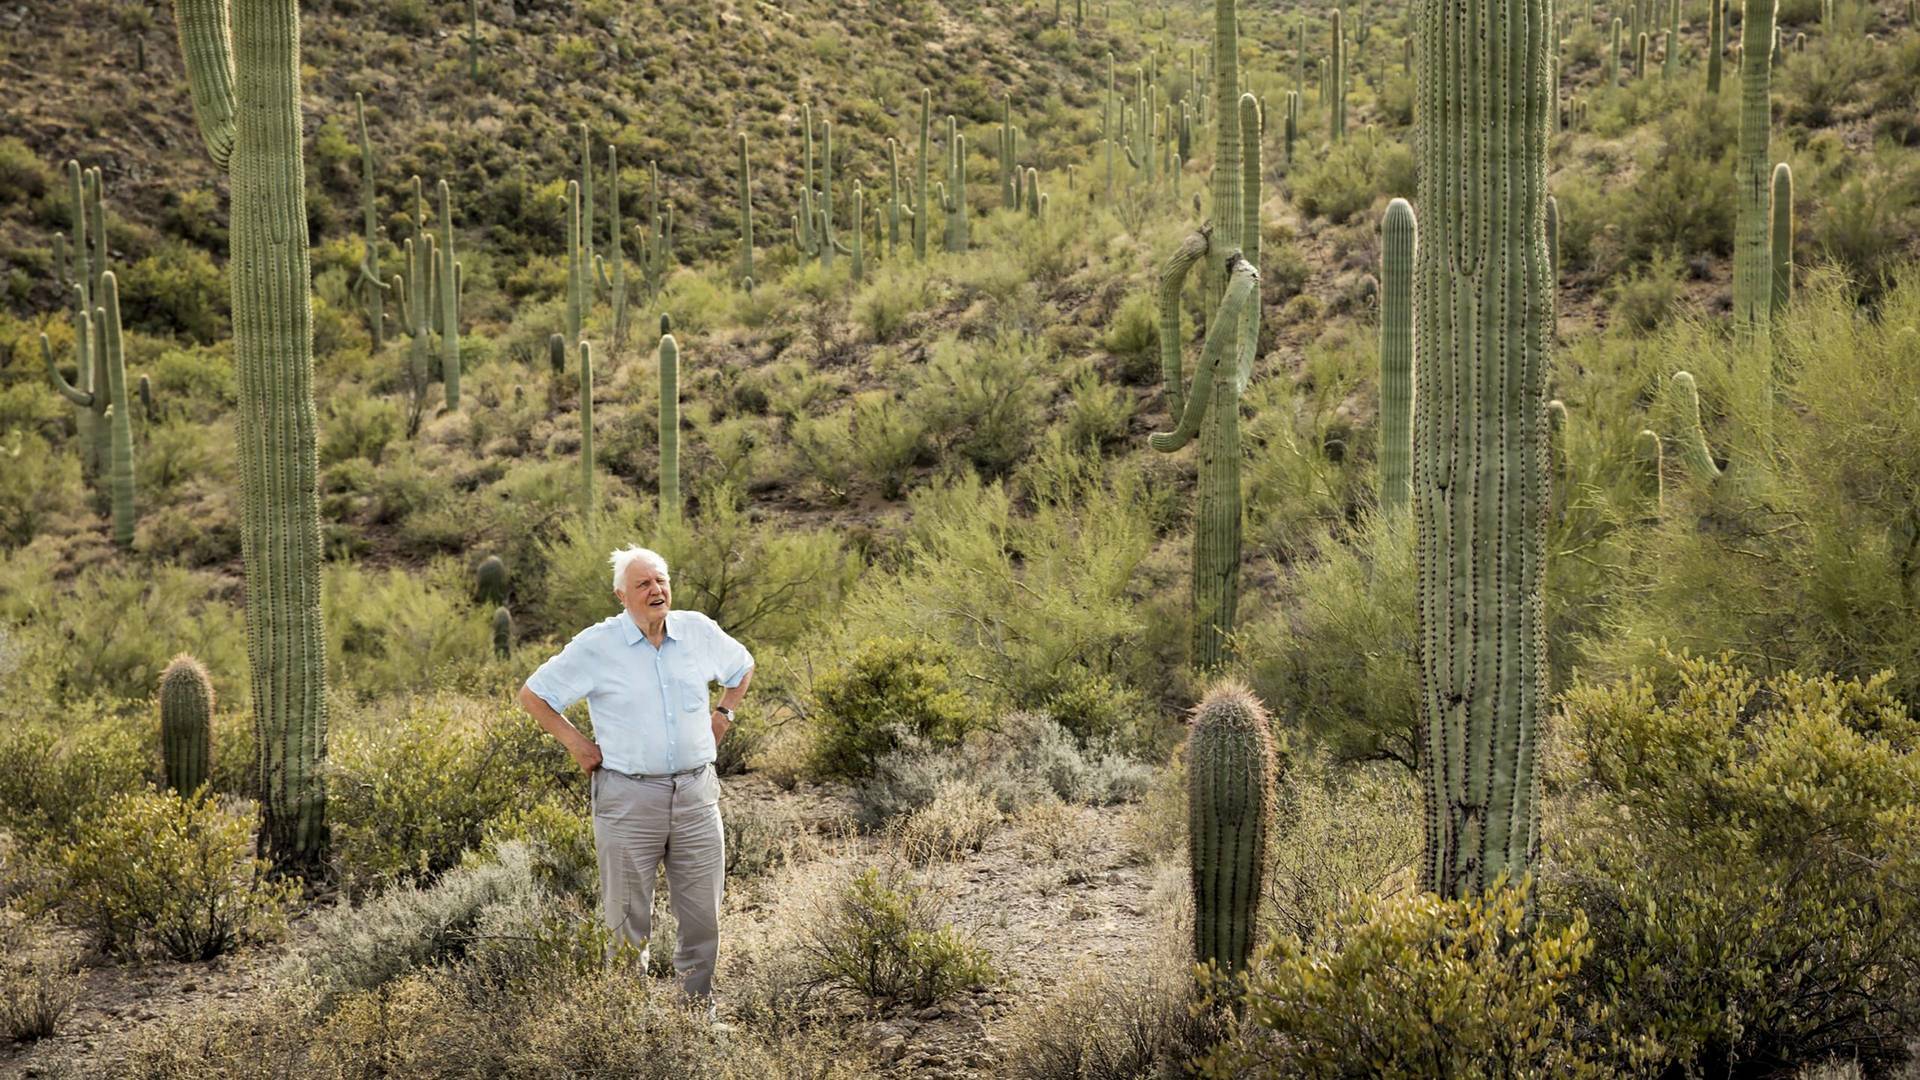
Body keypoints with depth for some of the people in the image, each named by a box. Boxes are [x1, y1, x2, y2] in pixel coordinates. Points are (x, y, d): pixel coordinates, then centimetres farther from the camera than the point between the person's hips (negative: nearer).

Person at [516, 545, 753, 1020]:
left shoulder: (699, 631, 4)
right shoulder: (596, 646, -7)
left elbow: (743, 667, 25)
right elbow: (532, 695, 2)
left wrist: (723, 714, 13)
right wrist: (575, 742, -2)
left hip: (696, 792, 4)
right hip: (628, 797, -3)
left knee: (704, 915, 10)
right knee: (627, 920, 5)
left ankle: (699, 1009, 25)